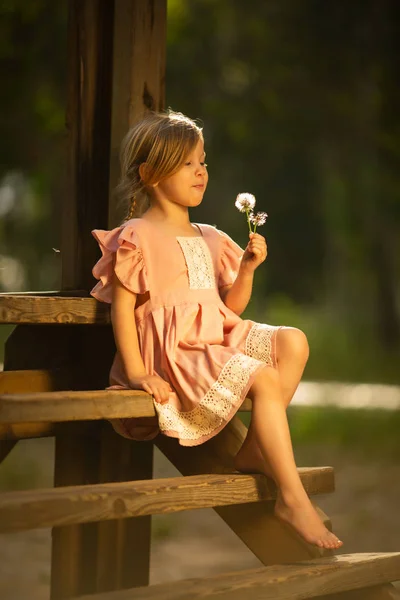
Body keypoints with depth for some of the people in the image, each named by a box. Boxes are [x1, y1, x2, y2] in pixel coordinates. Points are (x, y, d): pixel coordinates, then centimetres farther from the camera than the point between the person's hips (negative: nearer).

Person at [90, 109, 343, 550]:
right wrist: (136, 371, -19)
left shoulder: (210, 240, 19)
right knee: (265, 379, -25)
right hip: (172, 351, -8)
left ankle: (255, 452, -7)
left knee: (293, 343, -11)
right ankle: (292, 498, -22)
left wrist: (247, 267, 0)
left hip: (218, 340, 8)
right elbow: (121, 307, -9)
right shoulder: (137, 237, -4)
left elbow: (232, 307, 19)